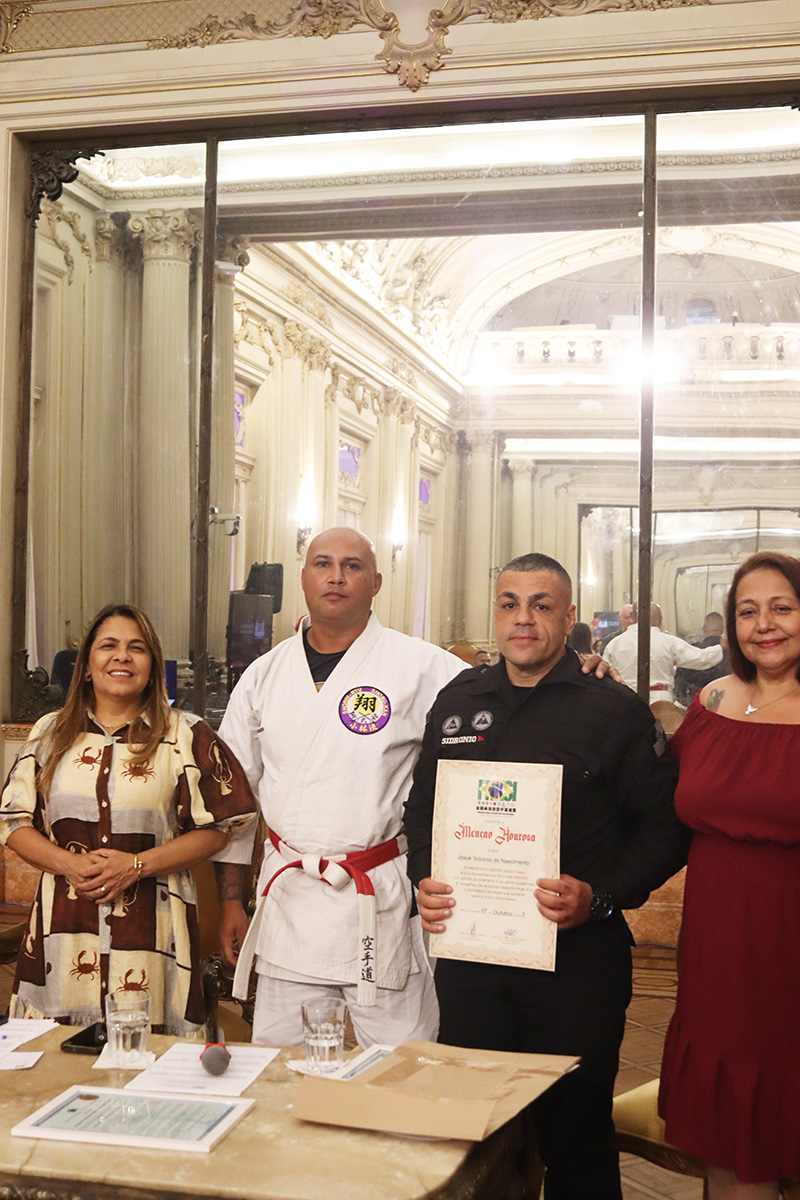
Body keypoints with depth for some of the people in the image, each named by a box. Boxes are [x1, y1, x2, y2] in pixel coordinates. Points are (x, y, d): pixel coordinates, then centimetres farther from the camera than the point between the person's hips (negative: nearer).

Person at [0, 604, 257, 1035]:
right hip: (63, 927, 2)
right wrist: (69, 864, -7)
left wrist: (137, 865, -10)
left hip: (150, 928, -2)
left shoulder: (186, 735, 4)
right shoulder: (51, 733, 12)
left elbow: (215, 829, 1)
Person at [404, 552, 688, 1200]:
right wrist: (425, 882, 0)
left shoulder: (616, 710, -4)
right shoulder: (457, 702, 9)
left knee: (576, 1138, 9)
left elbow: (665, 830, -4)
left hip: (578, 958, -3)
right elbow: (422, 811, 17)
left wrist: (599, 898, -18)